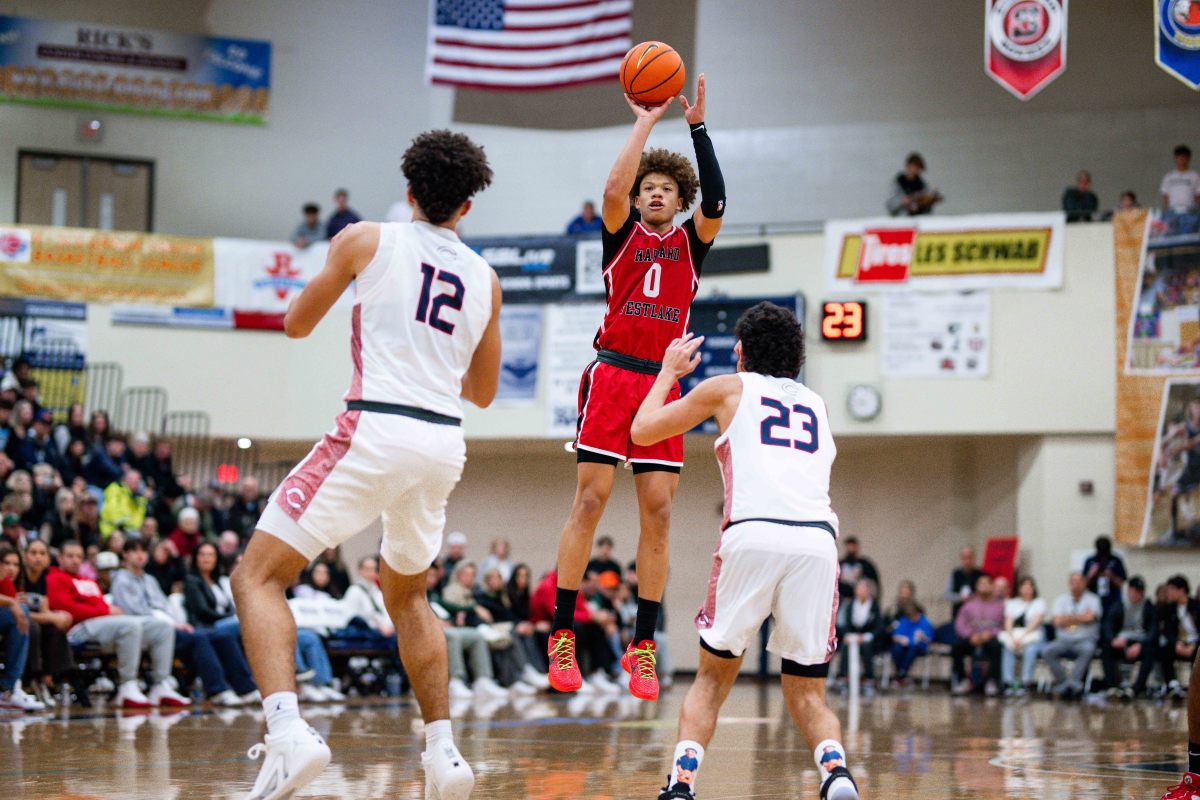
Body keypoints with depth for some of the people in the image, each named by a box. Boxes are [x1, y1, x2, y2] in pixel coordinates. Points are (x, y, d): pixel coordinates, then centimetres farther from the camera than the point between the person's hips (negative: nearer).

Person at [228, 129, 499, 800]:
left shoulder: (366, 240, 2)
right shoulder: (485, 278, 14)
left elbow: (297, 324, 13)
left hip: (376, 429, -5)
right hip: (445, 441, 5)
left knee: (259, 575, -2)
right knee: (408, 594, 27)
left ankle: (288, 731, -24)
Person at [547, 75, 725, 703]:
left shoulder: (690, 243, 13)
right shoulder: (622, 233, 9)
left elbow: (715, 204, -6)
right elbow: (613, 188, -11)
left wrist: (698, 128, -10)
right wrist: (645, 123, -6)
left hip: (662, 384, 2)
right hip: (611, 374, -2)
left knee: (658, 512, -2)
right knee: (590, 499, -8)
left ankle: (643, 646, 1)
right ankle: (562, 636, -6)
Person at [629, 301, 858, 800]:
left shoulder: (728, 389, 20)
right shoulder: (816, 404, 29)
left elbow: (643, 430, 28)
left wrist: (669, 372, 44)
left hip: (751, 535, -2)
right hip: (818, 541, 2)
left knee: (713, 678, 15)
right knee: (807, 693, 12)